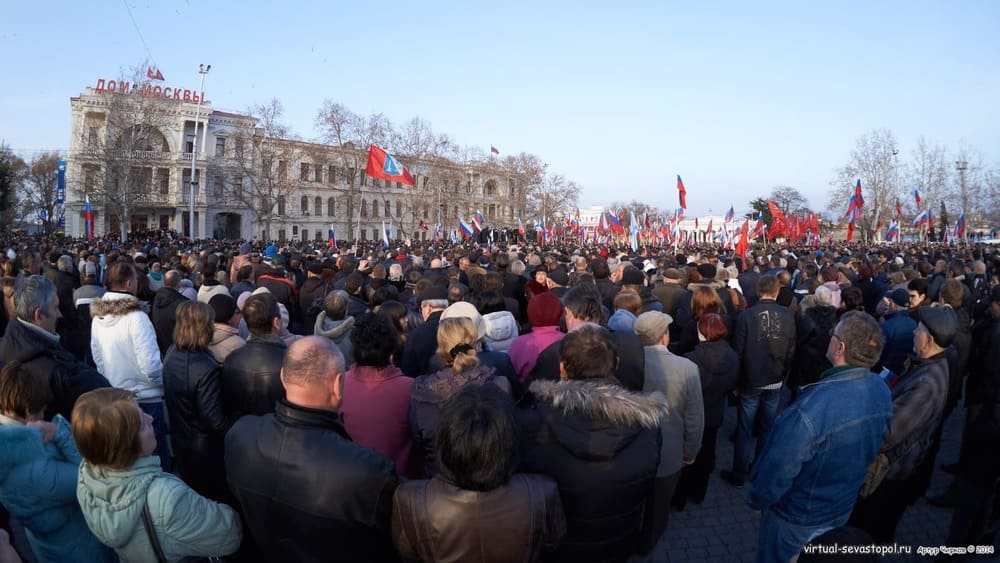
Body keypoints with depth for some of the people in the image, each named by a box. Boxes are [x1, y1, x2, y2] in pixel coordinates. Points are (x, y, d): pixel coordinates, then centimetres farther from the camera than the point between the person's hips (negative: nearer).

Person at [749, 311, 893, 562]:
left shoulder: (811, 409, -41)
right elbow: (873, 449, 3)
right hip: (843, 507, 6)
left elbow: (777, 469, -29)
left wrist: (756, 499, -9)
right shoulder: (882, 391, -15)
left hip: (798, 516, -6)